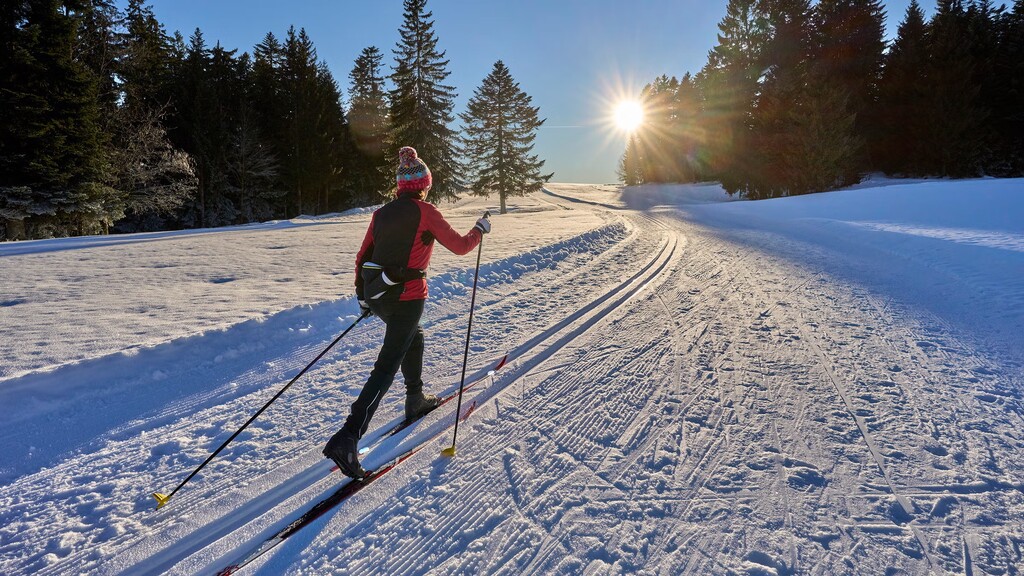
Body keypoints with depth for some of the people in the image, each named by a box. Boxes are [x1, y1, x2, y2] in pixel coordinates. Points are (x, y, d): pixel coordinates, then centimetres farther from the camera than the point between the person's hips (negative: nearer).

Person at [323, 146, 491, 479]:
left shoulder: (382, 213, 10)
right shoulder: (425, 212, -7)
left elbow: (362, 258, 13)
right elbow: (461, 246, 0)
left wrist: (363, 295, 23)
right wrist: (480, 230, 19)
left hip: (376, 295, 7)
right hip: (406, 297, -7)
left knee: (414, 337, 31)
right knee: (387, 366, -6)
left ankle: (416, 400, 43)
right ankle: (347, 438, -13)